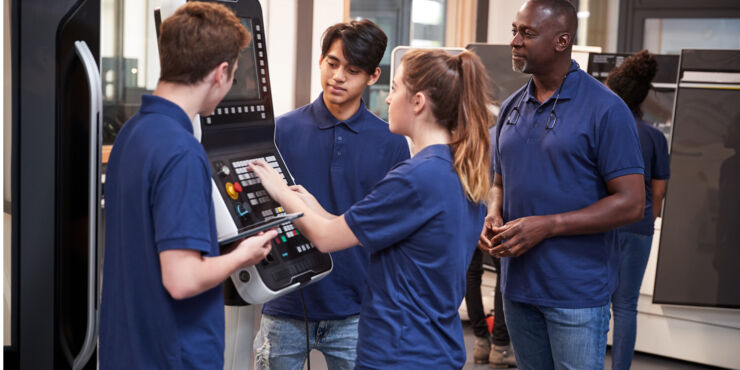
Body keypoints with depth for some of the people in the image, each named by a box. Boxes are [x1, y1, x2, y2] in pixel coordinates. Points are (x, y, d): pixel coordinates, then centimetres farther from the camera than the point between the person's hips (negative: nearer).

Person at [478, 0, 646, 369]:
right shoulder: (511, 108, 10)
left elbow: (631, 203, -13)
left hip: (577, 294, -6)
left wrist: (546, 225, -19)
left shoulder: (605, 109, -10)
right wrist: (493, 216, -3)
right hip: (517, 285, 6)